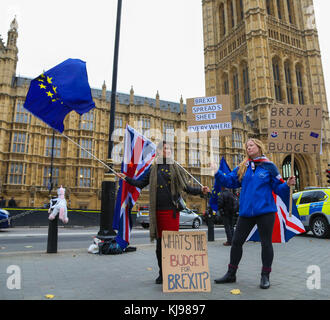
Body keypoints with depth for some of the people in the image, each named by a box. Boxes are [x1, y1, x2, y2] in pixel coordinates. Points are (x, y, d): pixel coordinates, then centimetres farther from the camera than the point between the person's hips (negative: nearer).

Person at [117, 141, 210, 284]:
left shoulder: (176, 168, 9)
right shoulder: (153, 169, 14)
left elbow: (187, 188, 6)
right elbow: (141, 183, 15)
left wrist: (200, 190, -9)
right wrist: (126, 178, 8)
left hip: (172, 210, -2)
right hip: (158, 211, 2)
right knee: (160, 243, 8)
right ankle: (162, 273, 22)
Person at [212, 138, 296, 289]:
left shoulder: (269, 166, 0)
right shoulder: (242, 167, 8)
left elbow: (278, 187, 1)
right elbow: (229, 181, 5)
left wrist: (288, 185, -18)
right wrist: (217, 173, -6)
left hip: (265, 211, -3)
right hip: (246, 212, 3)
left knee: (266, 243, 7)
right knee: (236, 242, 8)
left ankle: (265, 276, 24)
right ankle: (231, 273, 24)